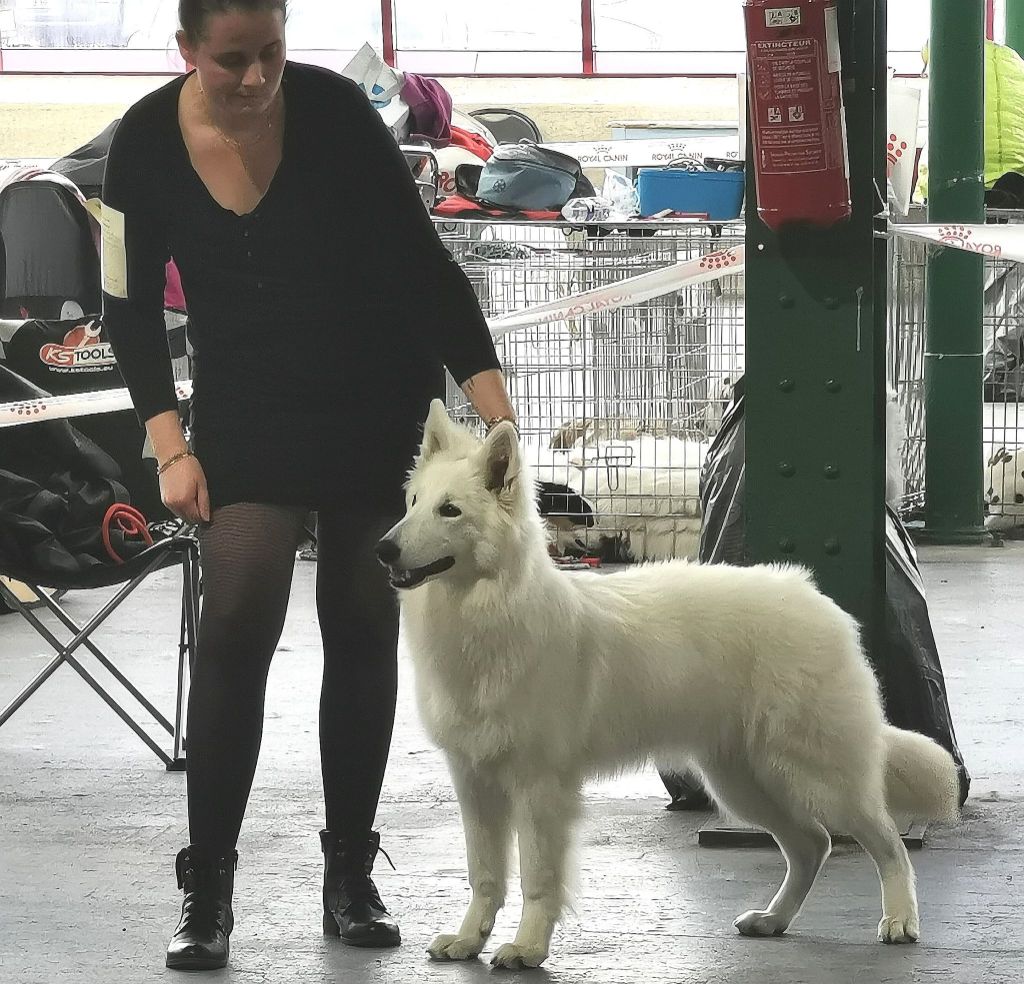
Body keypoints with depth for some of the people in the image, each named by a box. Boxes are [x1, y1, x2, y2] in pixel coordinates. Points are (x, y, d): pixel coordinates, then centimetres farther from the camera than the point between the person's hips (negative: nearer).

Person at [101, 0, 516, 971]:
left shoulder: (332, 108, -16)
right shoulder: (147, 143, -13)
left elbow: (423, 260, -11)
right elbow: (131, 306, -2)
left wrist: (493, 406, -16)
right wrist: (171, 447, -10)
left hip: (377, 407, 0)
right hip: (247, 412, 0)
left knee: (362, 627, 3)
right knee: (237, 619, -15)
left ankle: (350, 877, 16)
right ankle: (206, 894, -9)